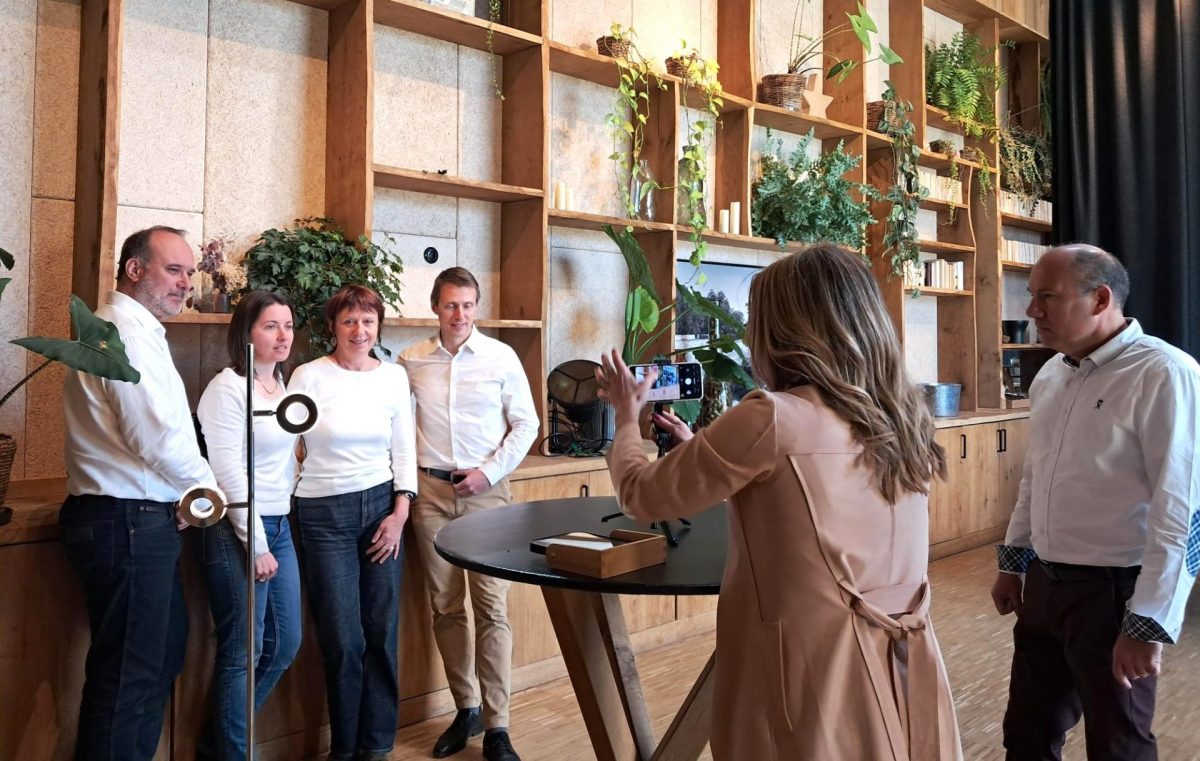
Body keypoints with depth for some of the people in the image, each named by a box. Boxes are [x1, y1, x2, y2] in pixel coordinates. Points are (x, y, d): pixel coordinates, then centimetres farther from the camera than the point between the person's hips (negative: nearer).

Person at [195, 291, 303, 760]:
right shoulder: (226, 390, -12)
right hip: (238, 530, -8)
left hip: (280, 525, 8)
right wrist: (256, 545, -15)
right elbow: (229, 476, -16)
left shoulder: (285, 385, 11)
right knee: (242, 652, 0)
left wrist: (275, 534, 10)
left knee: (285, 643, 14)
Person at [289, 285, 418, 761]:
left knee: (382, 632, 6)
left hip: (382, 507, 3)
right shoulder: (309, 376, -6)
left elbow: (404, 449, 7)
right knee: (343, 639, 3)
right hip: (325, 513, -3)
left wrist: (400, 512, -1)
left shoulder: (394, 376, 4)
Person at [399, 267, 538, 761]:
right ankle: (466, 709, 25)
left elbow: (526, 424, 2)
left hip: (486, 491, -2)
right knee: (445, 606, 9)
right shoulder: (410, 361, 4)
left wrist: (490, 472, -7)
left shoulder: (501, 358, -1)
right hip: (431, 491, 2)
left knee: (491, 608, -2)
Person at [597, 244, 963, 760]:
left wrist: (626, 416, 12)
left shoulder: (773, 418, -19)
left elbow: (642, 496, -6)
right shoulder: (900, 420, 3)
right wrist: (701, 449, 23)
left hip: (818, 678, -6)